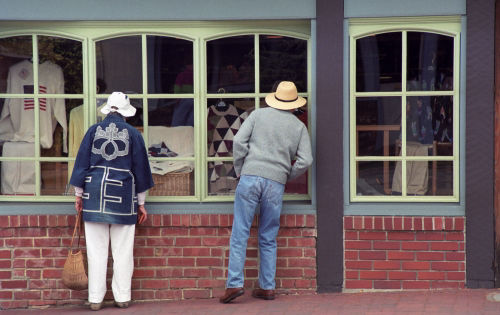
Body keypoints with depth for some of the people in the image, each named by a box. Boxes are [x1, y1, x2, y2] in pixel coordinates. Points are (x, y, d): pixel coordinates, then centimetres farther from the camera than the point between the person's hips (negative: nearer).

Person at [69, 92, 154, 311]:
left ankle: (95, 299, 4)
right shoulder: (133, 134, 3)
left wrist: (79, 194, 12)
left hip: (94, 194, 1)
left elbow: (82, 162, 5)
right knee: (123, 251, 6)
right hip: (123, 194, -1)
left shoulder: (94, 130, 4)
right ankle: (122, 297, 9)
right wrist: (141, 203, 13)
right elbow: (140, 168, 6)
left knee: (96, 250, 3)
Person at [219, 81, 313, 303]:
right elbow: (305, 160, 3)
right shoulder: (299, 127, 11)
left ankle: (234, 283, -9)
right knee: (268, 238, 11)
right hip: (276, 183, 2)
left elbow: (239, 141, 0)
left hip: (250, 178, -2)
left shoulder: (259, 115, 9)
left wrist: (239, 170, 10)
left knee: (240, 233, -1)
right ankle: (267, 287, 11)